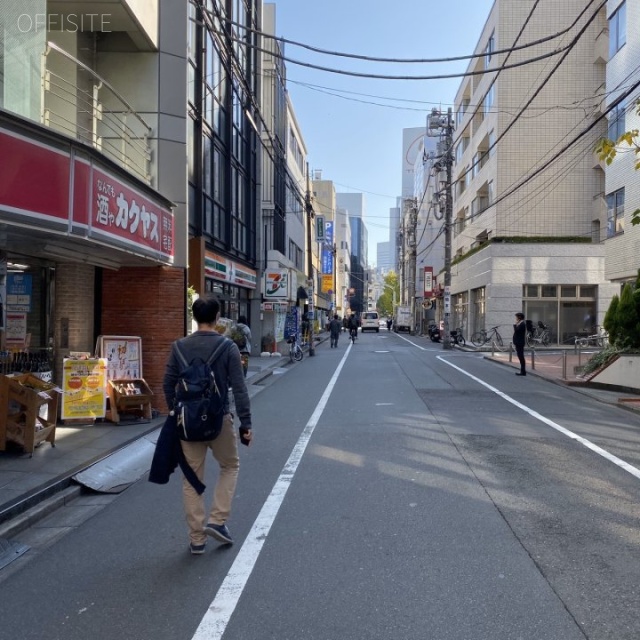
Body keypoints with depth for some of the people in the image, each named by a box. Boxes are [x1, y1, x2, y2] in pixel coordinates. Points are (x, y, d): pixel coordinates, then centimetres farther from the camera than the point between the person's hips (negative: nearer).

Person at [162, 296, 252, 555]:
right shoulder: (228, 347, -9)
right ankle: (217, 520, 11)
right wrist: (246, 423, -6)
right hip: (219, 419, -2)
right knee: (230, 466, 21)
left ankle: (196, 538, 17)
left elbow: (168, 384, 2)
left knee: (192, 479, 12)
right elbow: (239, 389, -11)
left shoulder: (179, 347, -1)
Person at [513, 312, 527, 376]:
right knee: (520, 357, 12)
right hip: (518, 343, 11)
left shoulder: (522, 324, -15)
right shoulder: (520, 324, 17)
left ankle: (523, 372, -7)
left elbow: (516, 331, -26)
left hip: (520, 343, -11)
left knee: (521, 357, -9)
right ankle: (522, 371, 17)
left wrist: (515, 325, -13)